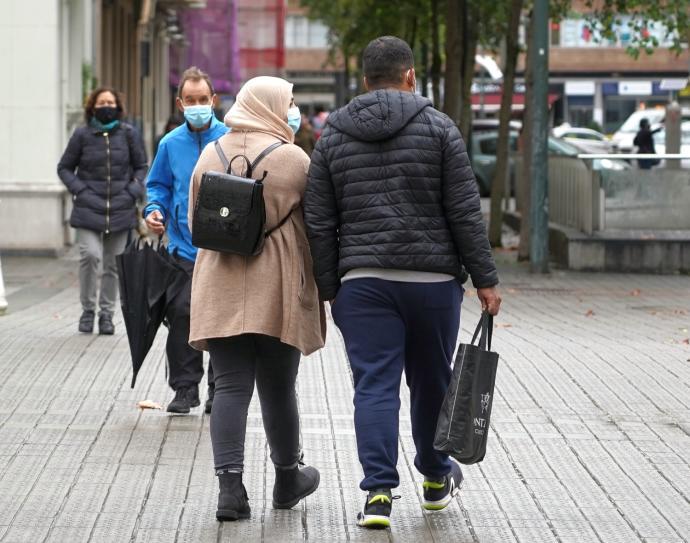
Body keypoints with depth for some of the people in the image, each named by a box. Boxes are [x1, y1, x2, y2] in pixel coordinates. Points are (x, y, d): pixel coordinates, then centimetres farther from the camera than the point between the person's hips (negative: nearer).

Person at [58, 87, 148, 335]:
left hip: (120, 210, 1)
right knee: (90, 255, -18)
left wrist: (133, 191, -3)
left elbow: (141, 166, 12)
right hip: (89, 209, -1)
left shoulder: (129, 134, 3)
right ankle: (88, 309, -2)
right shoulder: (82, 135, 1)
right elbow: (64, 167, 10)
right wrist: (79, 189, -4)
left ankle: (106, 313, 18)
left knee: (113, 264, 5)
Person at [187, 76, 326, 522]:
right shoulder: (293, 160, -6)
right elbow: (313, 227, -1)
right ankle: (287, 479, 27)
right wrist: (317, 283, 12)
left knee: (231, 387, 1)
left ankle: (230, 485, -11)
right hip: (277, 293, -3)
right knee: (278, 388, 10)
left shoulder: (210, 156, 6)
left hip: (220, 288, 3)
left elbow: (195, 222, 14)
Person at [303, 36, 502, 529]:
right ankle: (436, 478, 30)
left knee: (375, 386, 0)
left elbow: (319, 223, 5)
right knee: (431, 381, 14)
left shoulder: (332, 137, 6)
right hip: (433, 279, -1)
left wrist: (328, 287, 11)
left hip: (362, 281, 1)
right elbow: (465, 212, -5)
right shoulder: (437, 127, -1)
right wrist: (485, 279, 0)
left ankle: (380, 491, -11)